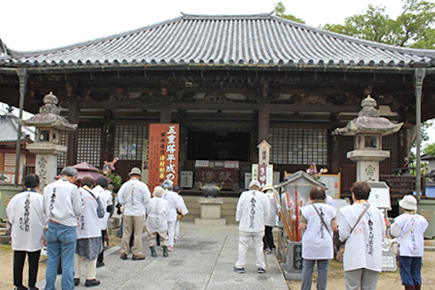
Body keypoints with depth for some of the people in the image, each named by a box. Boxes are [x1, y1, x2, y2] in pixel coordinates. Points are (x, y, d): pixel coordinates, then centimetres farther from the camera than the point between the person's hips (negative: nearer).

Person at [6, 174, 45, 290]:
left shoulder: (16, 198, -4)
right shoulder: (41, 198, -12)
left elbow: (10, 217, 6)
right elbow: (45, 218, -6)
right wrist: (45, 234, 10)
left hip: (18, 237, 2)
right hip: (35, 236, -2)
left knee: (18, 260, 14)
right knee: (33, 262, 8)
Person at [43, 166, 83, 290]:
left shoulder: (48, 187, 5)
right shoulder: (72, 188, -10)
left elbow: (44, 209, 12)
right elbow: (78, 211, -6)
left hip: (52, 227, 5)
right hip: (67, 229, -5)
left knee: (51, 263, 14)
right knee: (67, 265, 3)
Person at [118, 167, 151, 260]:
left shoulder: (125, 185, 2)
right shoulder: (142, 185, -4)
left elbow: (120, 196, 0)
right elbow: (147, 199, -7)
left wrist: (125, 205, 11)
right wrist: (141, 206, 8)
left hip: (127, 212, 2)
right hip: (139, 212, -2)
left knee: (126, 233, 9)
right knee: (138, 234, 4)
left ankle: (124, 252, 16)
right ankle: (137, 253, 8)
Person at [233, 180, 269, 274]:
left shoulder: (244, 194, -1)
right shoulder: (263, 196, 1)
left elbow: (239, 209, 2)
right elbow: (266, 212, 6)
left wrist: (238, 219, 16)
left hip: (245, 226, -1)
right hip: (259, 227, 1)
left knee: (243, 246, 8)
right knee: (258, 246, 10)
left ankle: (240, 266, 15)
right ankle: (260, 267, 17)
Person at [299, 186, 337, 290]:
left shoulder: (307, 209, -7)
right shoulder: (330, 209, 1)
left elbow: (302, 227, -8)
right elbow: (334, 227, 1)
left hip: (310, 244, -2)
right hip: (325, 245, 2)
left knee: (307, 268, 8)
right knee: (323, 269, 8)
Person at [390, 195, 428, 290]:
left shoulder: (402, 218, -13)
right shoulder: (421, 219, 1)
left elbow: (394, 232, -7)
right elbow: (422, 233, 12)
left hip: (405, 251, -5)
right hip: (418, 250, 5)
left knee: (406, 275, 0)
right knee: (416, 275, 14)